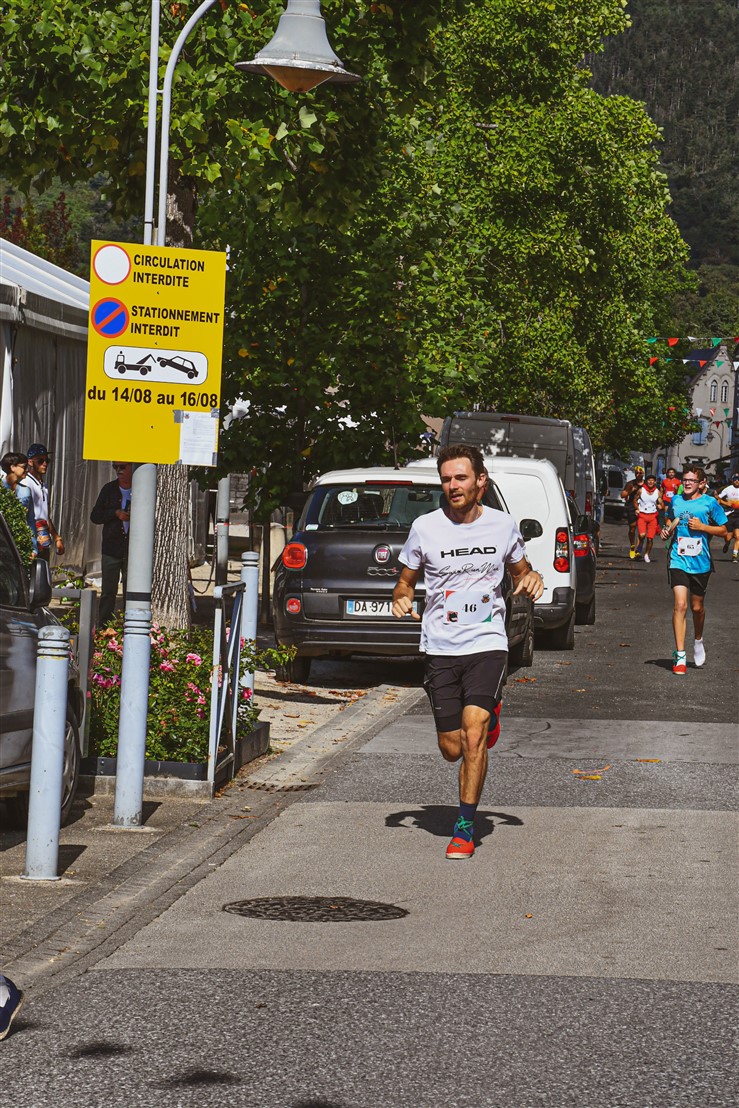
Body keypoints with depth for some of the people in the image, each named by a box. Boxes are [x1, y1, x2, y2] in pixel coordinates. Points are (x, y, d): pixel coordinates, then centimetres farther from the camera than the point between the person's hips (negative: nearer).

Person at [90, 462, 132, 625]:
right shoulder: (109, 489, 8)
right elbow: (95, 516, 6)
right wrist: (116, 513, -9)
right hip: (112, 548, 1)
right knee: (108, 592, 0)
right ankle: (102, 626, 4)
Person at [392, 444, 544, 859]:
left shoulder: (503, 525, 2)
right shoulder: (425, 528, 0)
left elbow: (521, 572, 19)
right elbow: (406, 582, 12)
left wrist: (532, 579, -4)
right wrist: (402, 600, -11)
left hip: (487, 644, -1)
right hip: (441, 649, 1)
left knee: (473, 734, -20)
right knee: (453, 750, 4)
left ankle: (466, 828, -8)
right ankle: (486, 717, 41)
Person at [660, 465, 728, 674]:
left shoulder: (709, 503, -2)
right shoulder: (675, 500, 5)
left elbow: (723, 530, 2)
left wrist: (702, 527, -12)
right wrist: (667, 530, 2)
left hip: (701, 562, 0)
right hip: (678, 560, 0)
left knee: (697, 607, 13)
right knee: (680, 604, -14)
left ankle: (698, 641, 44)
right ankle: (680, 656, -12)